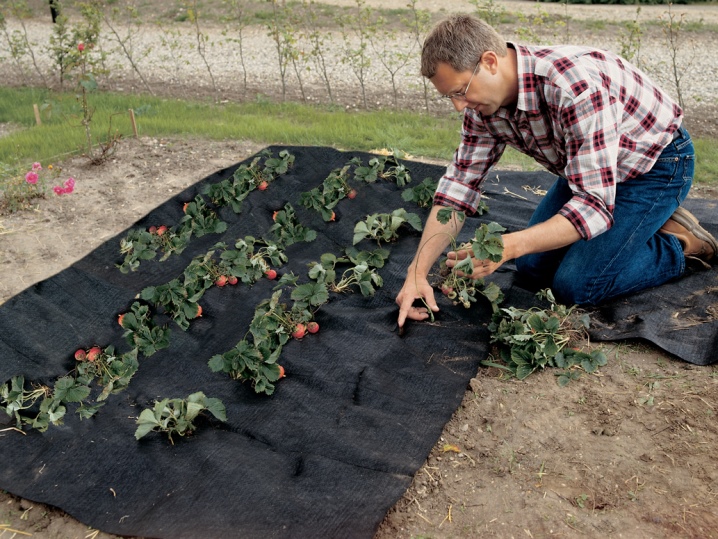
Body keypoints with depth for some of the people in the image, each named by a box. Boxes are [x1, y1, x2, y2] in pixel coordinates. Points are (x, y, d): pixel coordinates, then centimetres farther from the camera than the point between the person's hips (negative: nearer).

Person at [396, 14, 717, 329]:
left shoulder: (576, 86, -38)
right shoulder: (484, 104, -14)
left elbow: (594, 205, -38)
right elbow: (457, 187, -11)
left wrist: (508, 246, -50)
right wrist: (417, 273, -20)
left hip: (655, 163, -7)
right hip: (588, 168, 7)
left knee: (576, 284, -17)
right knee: (532, 268, 3)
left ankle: (681, 243, 5)